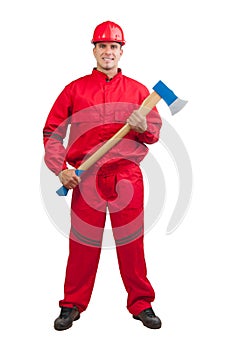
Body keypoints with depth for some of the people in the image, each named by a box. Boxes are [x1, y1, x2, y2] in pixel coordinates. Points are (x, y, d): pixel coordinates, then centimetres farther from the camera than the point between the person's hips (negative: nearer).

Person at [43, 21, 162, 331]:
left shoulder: (137, 90, 10)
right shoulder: (75, 89, 8)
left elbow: (155, 132, 8)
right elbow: (52, 131, 5)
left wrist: (144, 128, -15)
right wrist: (60, 168, -6)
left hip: (127, 176, 0)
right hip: (85, 177, 0)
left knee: (132, 241, 4)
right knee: (82, 241, 4)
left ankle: (141, 304, 18)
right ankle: (72, 305, 19)